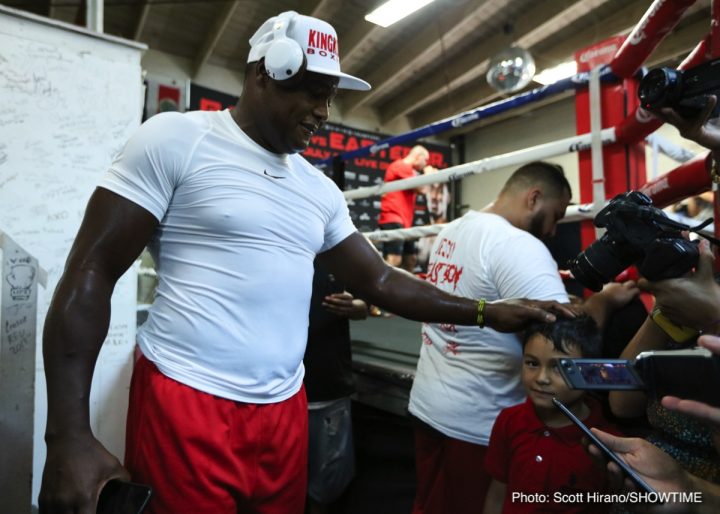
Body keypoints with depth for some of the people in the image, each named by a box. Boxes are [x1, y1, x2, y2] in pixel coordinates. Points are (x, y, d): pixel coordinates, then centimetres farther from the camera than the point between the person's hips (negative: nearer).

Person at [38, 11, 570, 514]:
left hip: (284, 409, 6)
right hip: (185, 403, -5)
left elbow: (380, 281, 11)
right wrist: (69, 434, -14)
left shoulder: (320, 190, 9)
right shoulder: (176, 139, -6)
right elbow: (90, 274, -8)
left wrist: (487, 313, 4)